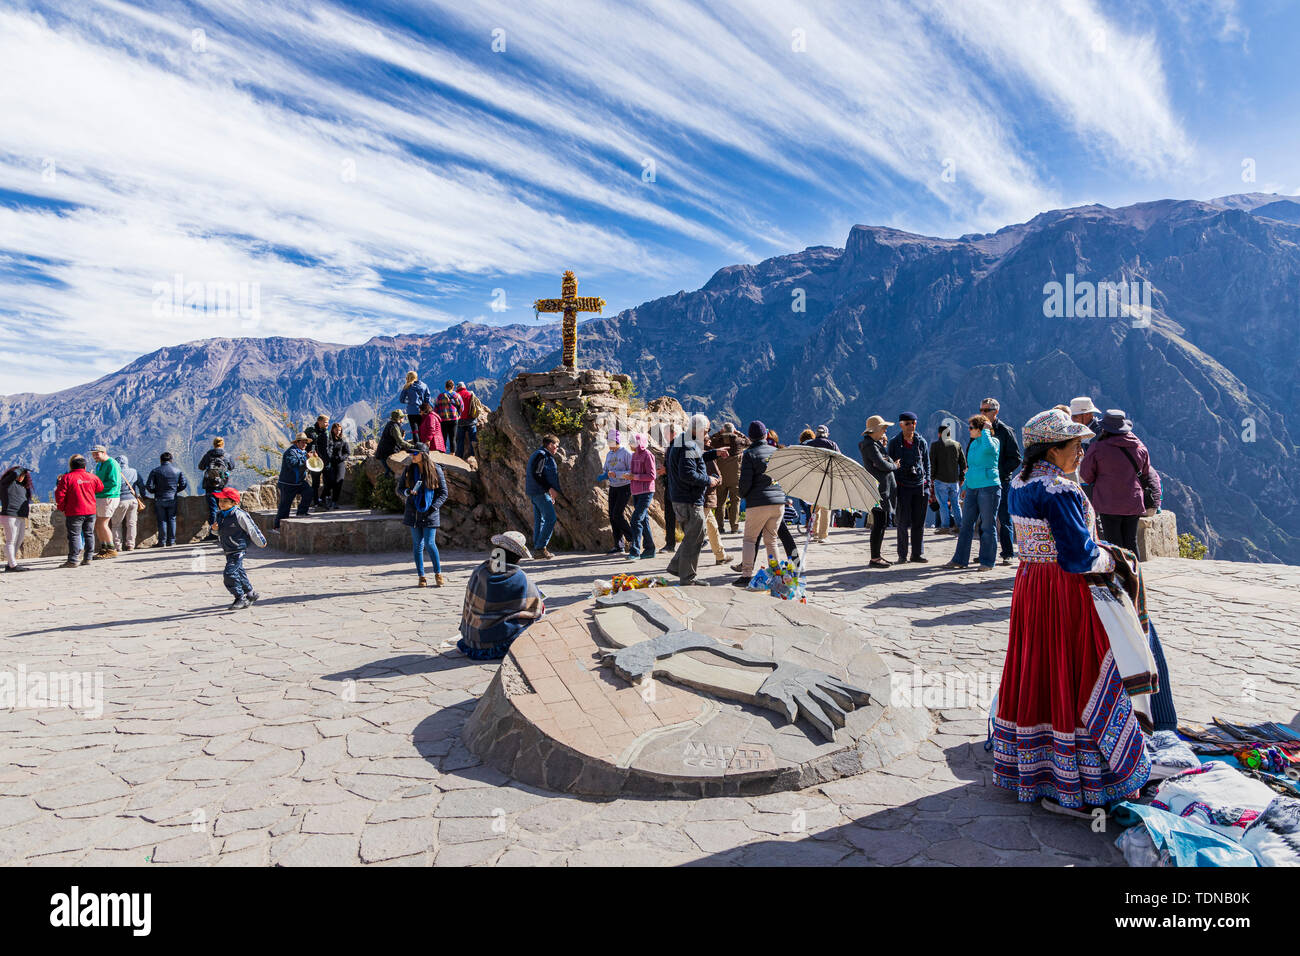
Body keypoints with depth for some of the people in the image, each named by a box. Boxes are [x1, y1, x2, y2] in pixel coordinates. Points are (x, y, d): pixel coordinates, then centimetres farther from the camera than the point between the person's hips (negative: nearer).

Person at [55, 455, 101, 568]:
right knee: (89, 534, 10)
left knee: (74, 535, -1)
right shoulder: (92, 477, 5)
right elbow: (100, 488, 20)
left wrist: (62, 508, 5)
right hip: (90, 511, 4)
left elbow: (59, 495, -8)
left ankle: (73, 560, -3)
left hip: (74, 512, -4)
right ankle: (87, 558, 12)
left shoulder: (66, 478, -6)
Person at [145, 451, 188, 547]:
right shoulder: (178, 471, 3)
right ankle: (171, 541, 9)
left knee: (162, 520, 2)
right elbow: (184, 484, 3)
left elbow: (148, 486, -9)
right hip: (172, 499, 2)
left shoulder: (155, 471, -4)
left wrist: (154, 492, 11)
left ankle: (162, 542, 3)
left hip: (159, 499, -2)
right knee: (172, 520, 8)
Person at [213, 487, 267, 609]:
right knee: (239, 573, 17)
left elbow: (251, 529, -9)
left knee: (229, 573, -16)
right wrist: (214, 529, -5)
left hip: (238, 550, -8)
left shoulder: (239, 515, -17)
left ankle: (240, 598, -4)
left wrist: (261, 543, 0)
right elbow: (219, 532, 20)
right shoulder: (220, 515, 7)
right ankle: (251, 594, 32)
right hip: (228, 551, 8)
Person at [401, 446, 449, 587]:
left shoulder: (436, 469, -4)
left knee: (430, 544, -7)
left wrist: (433, 507, -12)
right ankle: (421, 577, 13)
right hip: (413, 512, 3)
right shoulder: (409, 470, 5)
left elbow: (443, 493, 0)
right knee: (418, 545, 4)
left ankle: (438, 574, 11)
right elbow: (400, 489, 13)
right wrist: (408, 492, -10)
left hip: (429, 513, -3)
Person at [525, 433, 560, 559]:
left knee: (539, 520, 10)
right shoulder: (542, 455, -11)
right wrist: (549, 488, -19)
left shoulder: (540, 455, 22)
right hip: (540, 492, -11)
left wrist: (549, 494, 23)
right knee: (551, 518, -11)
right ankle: (541, 547, -12)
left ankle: (538, 549, 12)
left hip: (535, 492, 11)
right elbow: (536, 475, -19)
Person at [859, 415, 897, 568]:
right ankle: (874, 559, -3)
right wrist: (895, 466, -2)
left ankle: (877, 555, 21)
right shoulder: (869, 445, -14)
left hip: (884, 488, 11)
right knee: (879, 524, -8)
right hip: (878, 488, -11)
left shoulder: (876, 444, 19)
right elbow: (882, 465, -20)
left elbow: (888, 461, 16)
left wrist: (884, 446, 4)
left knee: (883, 523, 14)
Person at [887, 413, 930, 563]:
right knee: (903, 522, -1)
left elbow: (927, 464, 13)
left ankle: (917, 553, 13)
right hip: (902, 487, -2)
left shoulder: (921, 442, 8)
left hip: (920, 486, 2)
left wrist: (927, 484, 6)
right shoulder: (894, 442, 1)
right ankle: (902, 555, 7)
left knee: (919, 522, 5)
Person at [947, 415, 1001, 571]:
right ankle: (960, 560, 11)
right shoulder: (973, 444, 16)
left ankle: (987, 562, 8)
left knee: (988, 526, 0)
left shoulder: (993, 441, -6)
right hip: (972, 489, 7)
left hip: (989, 487, -7)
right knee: (966, 525, 6)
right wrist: (965, 487, 21)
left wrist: (986, 430, -16)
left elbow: (989, 448, -31)